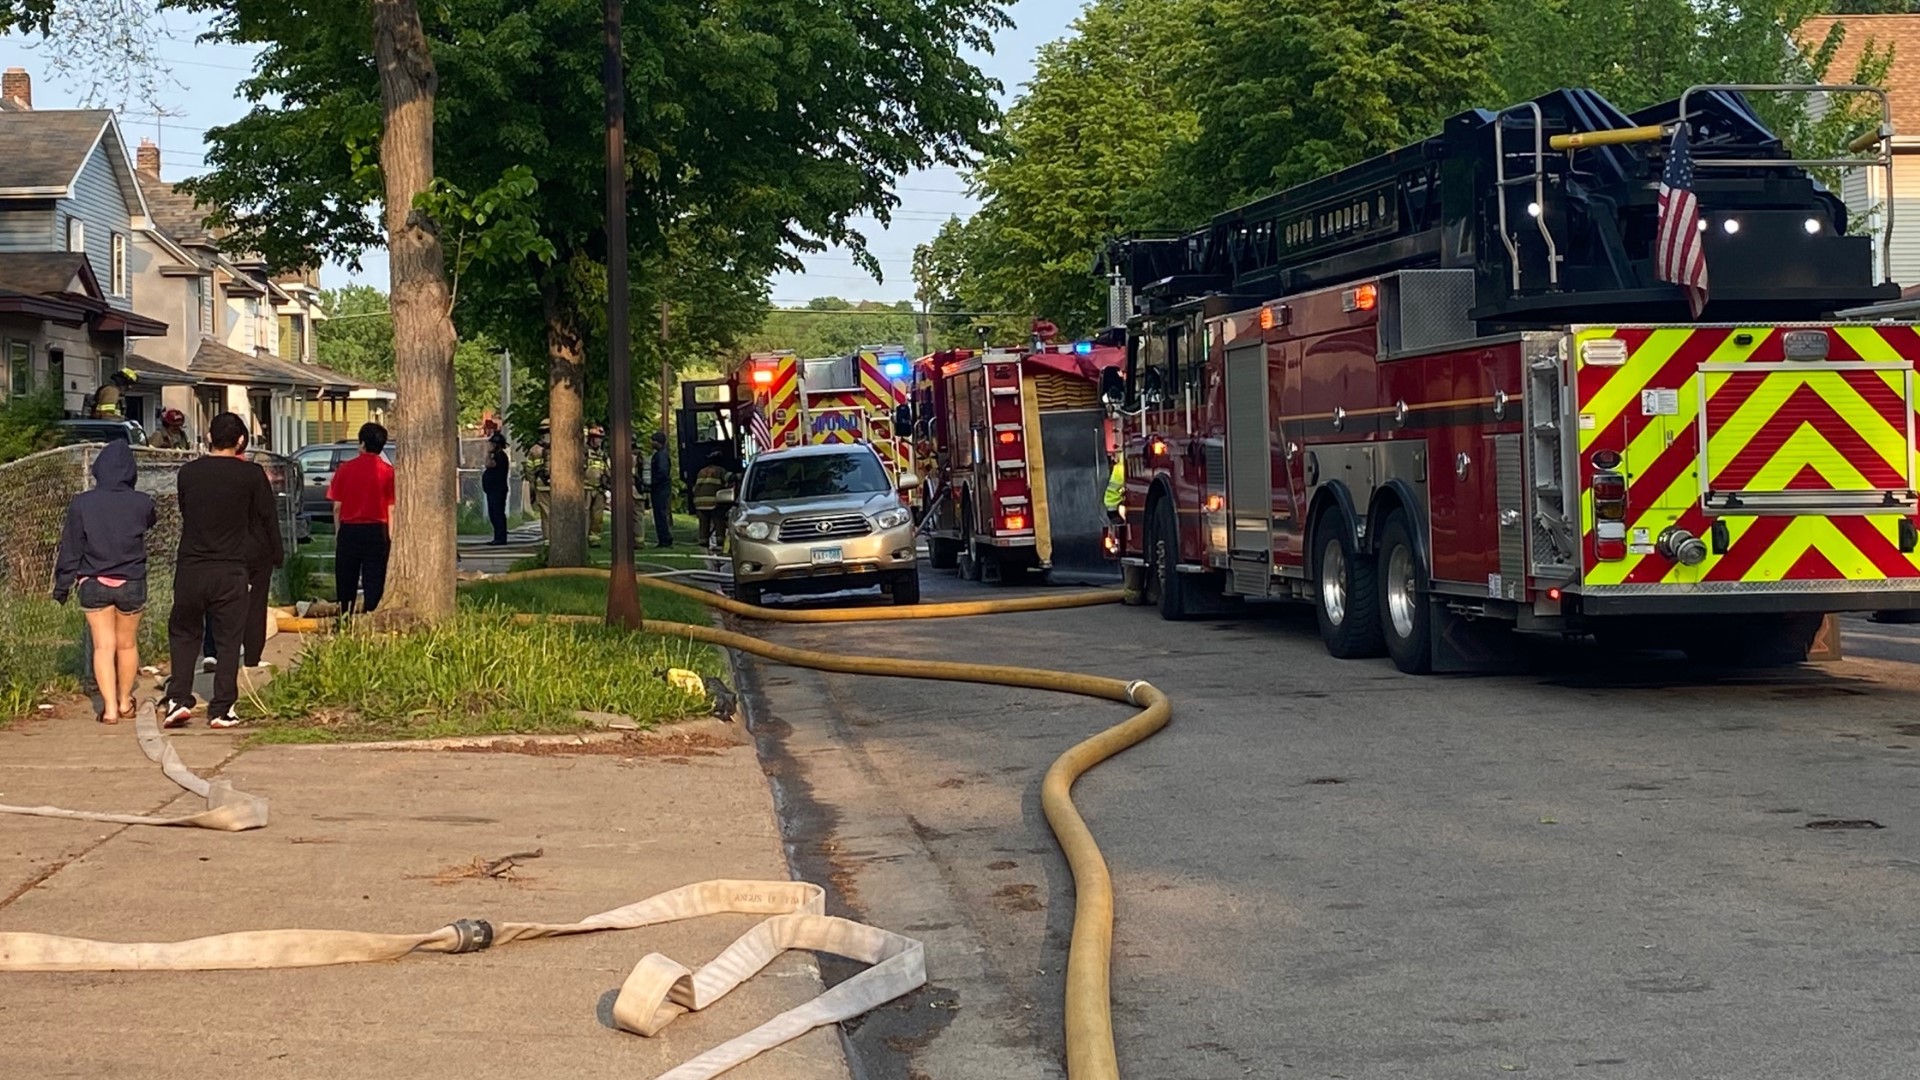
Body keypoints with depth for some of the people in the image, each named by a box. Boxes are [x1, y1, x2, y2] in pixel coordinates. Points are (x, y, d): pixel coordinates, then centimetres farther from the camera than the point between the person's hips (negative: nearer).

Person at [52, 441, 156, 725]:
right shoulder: (141, 503, -11)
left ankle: (109, 707, -8)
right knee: (127, 644, 16)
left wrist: (62, 585, 6)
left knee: (103, 646, 2)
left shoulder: (81, 504, -10)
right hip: (132, 584, 1)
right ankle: (125, 702, 29)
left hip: (93, 584, -1)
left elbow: (70, 548, -4)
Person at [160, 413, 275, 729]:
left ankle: (178, 699, 5)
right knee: (228, 640, 5)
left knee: (183, 634, 15)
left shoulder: (188, 472, 2)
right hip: (231, 570, -2)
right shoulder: (251, 474, -6)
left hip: (190, 568, 2)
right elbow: (269, 522, 3)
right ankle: (222, 709, 3)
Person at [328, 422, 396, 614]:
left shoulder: (345, 469, -2)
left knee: (345, 581, 11)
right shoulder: (388, 471, -4)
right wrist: (390, 537, 3)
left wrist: (338, 533, 10)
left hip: (349, 530, 1)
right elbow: (391, 509, -5)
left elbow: (337, 506, 0)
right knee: (374, 581, 1)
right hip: (376, 531, -1)